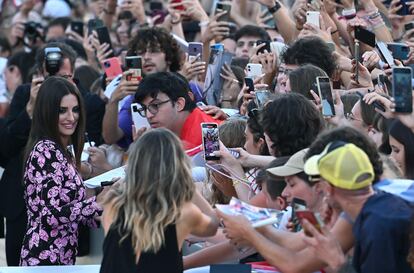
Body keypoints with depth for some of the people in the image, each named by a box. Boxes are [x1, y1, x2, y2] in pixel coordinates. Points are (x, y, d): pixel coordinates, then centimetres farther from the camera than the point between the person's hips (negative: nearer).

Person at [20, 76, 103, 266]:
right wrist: (101, 200, -25)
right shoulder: (45, 151, -15)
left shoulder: (60, 151, 14)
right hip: (47, 256, -9)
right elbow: (51, 215, -23)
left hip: (61, 256, 9)